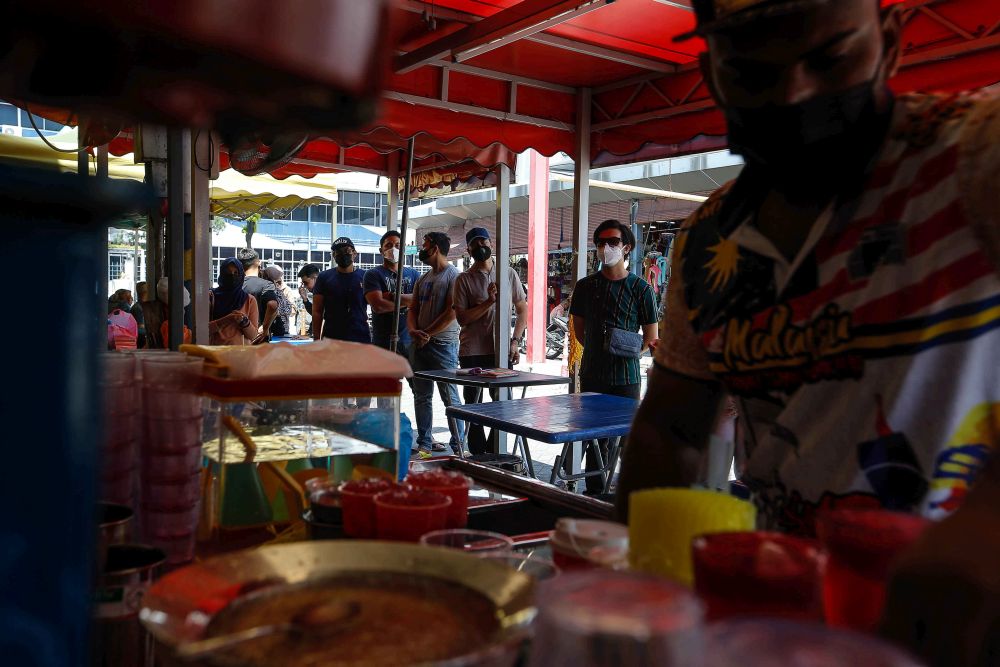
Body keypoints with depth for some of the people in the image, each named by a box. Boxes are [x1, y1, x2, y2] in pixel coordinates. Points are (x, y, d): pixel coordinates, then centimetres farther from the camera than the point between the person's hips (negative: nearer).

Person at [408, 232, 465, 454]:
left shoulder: (453, 276, -7)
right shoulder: (423, 279, 17)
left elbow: (451, 313, -15)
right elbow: (413, 310, 16)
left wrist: (427, 334, -12)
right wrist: (414, 331, -5)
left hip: (444, 344, -8)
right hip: (419, 344, 8)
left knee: (450, 397, -5)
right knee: (421, 396, 11)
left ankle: (458, 446, 1)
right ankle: (424, 442, 20)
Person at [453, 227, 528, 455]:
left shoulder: (508, 274, 6)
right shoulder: (464, 279, 2)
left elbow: (522, 310, 10)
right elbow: (462, 318, -5)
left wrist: (515, 341, 0)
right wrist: (489, 301, -16)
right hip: (472, 352, -1)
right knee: (473, 405, 6)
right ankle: (478, 455, 16)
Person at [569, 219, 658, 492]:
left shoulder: (640, 288, -1)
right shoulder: (586, 286, 8)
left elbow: (651, 336, 2)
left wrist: (631, 349, -11)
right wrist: (596, 349, 6)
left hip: (626, 376, -2)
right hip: (592, 375, 3)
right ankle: (594, 493, 17)